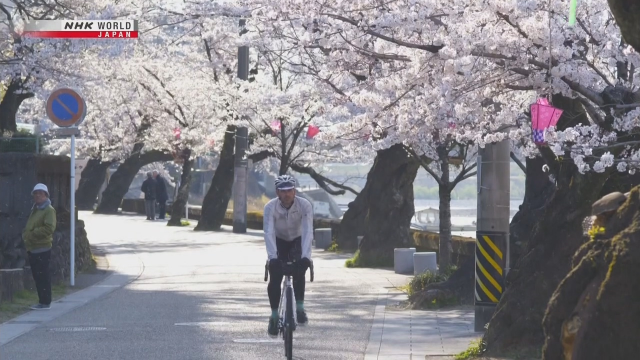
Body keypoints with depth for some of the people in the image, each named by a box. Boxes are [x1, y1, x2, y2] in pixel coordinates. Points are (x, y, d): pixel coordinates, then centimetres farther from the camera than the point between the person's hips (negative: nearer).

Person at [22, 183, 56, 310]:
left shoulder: (49, 210, -9)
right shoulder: (35, 209, 21)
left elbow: (49, 228, -21)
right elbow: (29, 228, 28)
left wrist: (32, 234, -18)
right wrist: (25, 234, 7)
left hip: (42, 248, -9)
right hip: (33, 248, 9)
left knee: (43, 276, -8)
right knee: (37, 276, 12)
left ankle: (45, 302, -7)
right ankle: (42, 301, 18)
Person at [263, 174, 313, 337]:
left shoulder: (305, 205, -27)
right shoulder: (270, 207, -27)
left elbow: (308, 231, -34)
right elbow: (269, 233, -36)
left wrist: (306, 256, -47)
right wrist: (272, 257, -49)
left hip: (298, 241, 0)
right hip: (279, 242, 0)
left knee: (299, 272, -26)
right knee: (275, 279, -13)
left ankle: (300, 308, -14)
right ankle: (274, 316, 1)